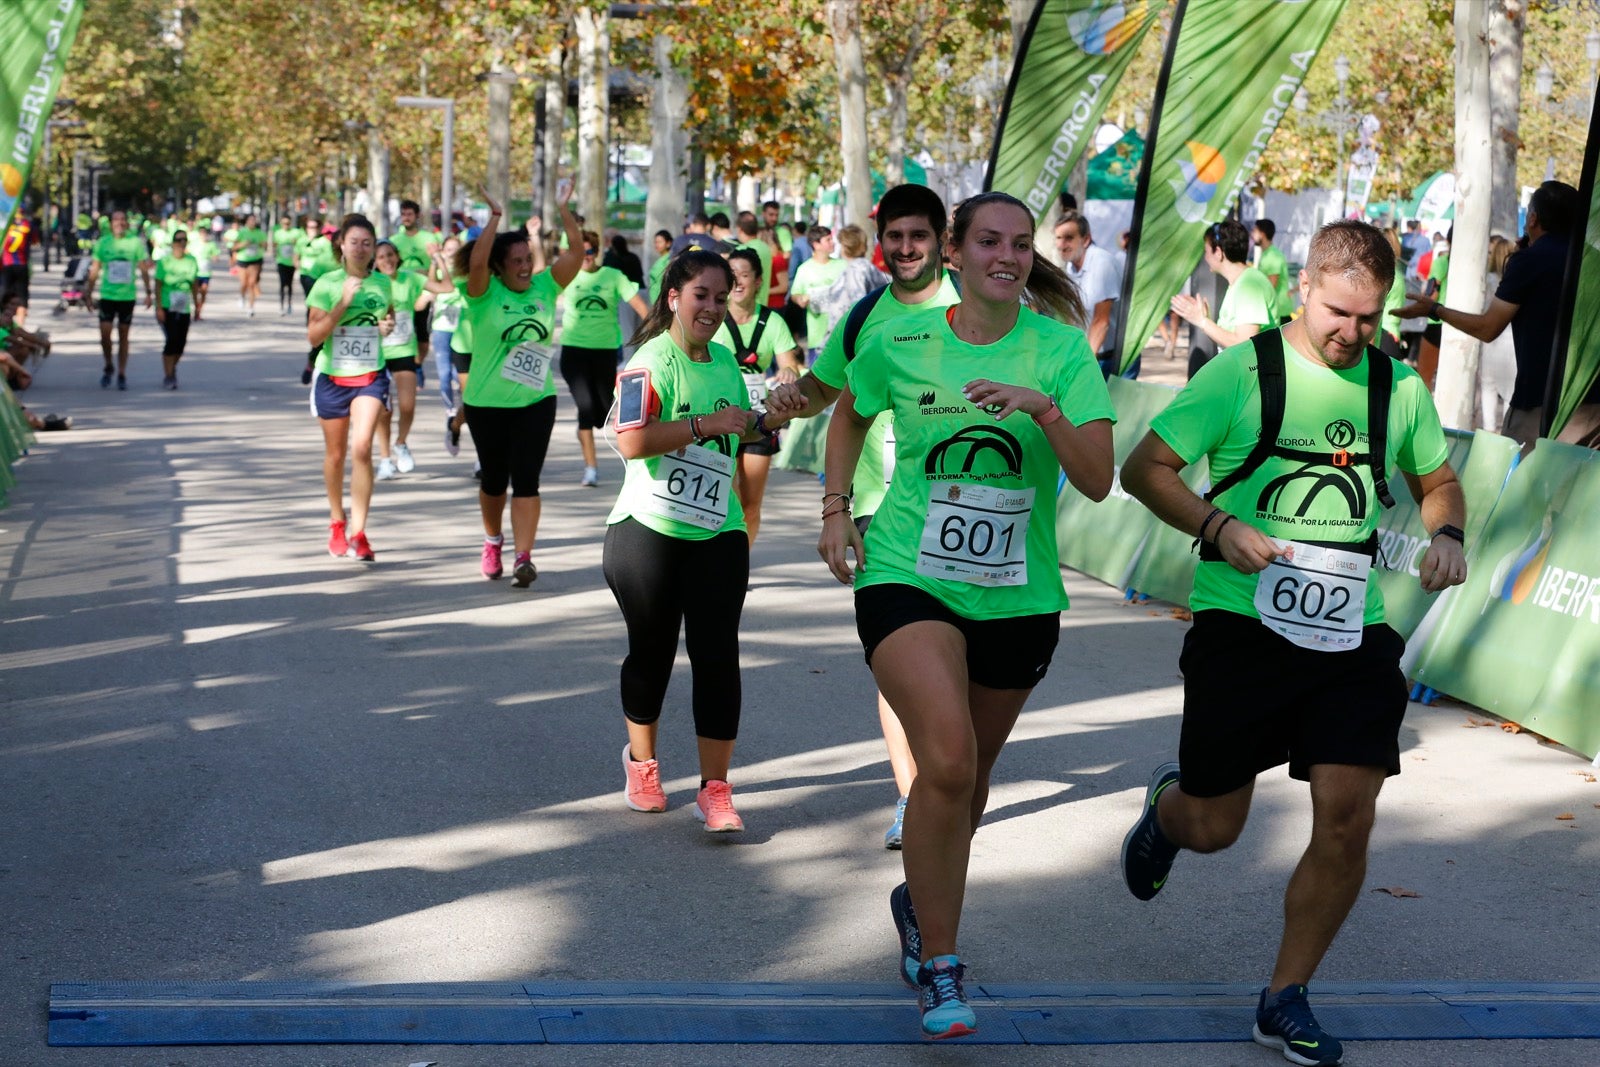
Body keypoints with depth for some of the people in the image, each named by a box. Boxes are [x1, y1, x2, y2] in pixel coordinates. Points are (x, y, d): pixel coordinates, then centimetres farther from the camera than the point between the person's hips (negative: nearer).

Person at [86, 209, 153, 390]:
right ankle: (108, 366, 17)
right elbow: (95, 269, 8)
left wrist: (149, 292, 3)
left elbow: (143, 268, 6)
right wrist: (89, 291, 6)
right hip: (107, 295, 0)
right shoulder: (102, 243, 2)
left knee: (123, 336, 5)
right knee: (105, 334, -6)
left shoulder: (136, 242, 0)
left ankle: (122, 374, 13)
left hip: (128, 296, 0)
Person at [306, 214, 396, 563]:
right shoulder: (326, 284, -7)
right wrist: (342, 304, -22)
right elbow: (314, 336, -12)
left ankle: (358, 532, -14)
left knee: (361, 448, -17)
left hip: (371, 376, 1)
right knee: (335, 453, 12)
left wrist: (388, 325, 1)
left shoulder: (382, 283, 4)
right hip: (332, 377, -1)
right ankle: (337, 523, 33)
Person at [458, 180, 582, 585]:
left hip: (535, 402, 1)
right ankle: (493, 541, 37)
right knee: (494, 478, 12)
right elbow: (476, 261, -27)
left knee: (526, 479, -6)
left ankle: (523, 558, -9)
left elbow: (575, 251, -6)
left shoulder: (544, 287, 1)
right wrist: (495, 218, -27)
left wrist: (563, 208, -15)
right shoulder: (486, 293, -8)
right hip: (487, 404, -1)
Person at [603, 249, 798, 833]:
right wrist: (704, 423, -26)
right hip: (648, 530, -4)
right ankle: (641, 760, 34)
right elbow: (631, 440, -25)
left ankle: (715, 790, -1)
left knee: (717, 655, -5)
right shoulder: (654, 359, -10)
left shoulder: (725, 360, 12)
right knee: (652, 651, 9)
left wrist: (765, 421, 10)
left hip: (717, 533, 5)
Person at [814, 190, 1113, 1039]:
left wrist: (1043, 407, -27)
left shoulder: (1060, 348, -4)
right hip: (908, 578, -2)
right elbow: (849, 418, 19)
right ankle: (938, 966, -7)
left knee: (971, 773, 16)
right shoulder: (897, 343, -2)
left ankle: (921, 899, 47)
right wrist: (836, 508, 9)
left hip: (1018, 596, 2)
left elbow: (1097, 481, -13)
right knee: (946, 758, -22)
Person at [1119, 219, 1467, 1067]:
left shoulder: (1397, 386, 7)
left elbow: (1438, 480, 22)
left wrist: (1446, 534, -1)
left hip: (1351, 633, 3)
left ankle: (1286, 999, 11)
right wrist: (1219, 528, -20)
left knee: (1347, 821, -7)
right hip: (1243, 626, -3)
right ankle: (1165, 806, 45)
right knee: (1213, 828, 5)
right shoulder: (1243, 370, -6)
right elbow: (1144, 468, -4)